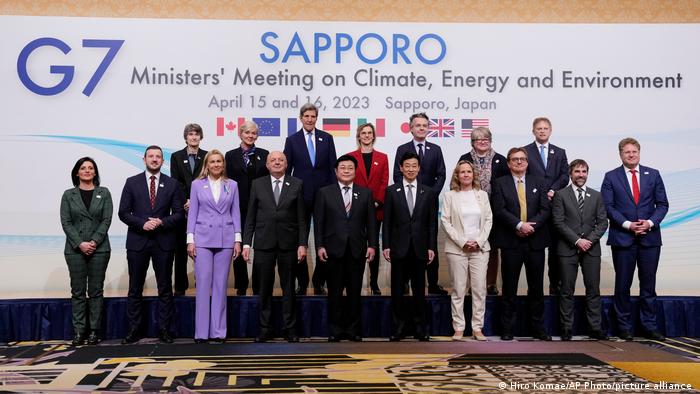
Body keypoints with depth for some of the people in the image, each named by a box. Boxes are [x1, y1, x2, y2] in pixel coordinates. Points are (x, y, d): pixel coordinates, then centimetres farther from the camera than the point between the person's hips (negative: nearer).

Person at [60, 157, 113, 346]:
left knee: (96, 291, 2)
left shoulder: (104, 193, 7)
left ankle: (94, 330, 7)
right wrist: (80, 243, -11)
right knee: (78, 291, 2)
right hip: (75, 249, 1)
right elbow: (66, 222, 1)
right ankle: (79, 331, 7)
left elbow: (106, 220, 0)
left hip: (99, 248, 0)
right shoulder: (69, 194, 8)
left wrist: (94, 242, -12)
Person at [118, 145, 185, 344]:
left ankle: (164, 329, 12)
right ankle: (134, 330, 14)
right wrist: (142, 223, -14)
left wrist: (162, 222, -14)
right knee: (135, 289, 6)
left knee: (165, 288, 4)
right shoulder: (132, 182, 4)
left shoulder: (172, 184, 5)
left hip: (163, 242, 0)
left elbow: (179, 213, 2)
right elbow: (123, 213, 1)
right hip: (137, 241, 0)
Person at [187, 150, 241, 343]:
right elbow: (192, 213, 5)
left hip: (225, 239, 1)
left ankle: (218, 331, 9)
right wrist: (190, 240, -2)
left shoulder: (232, 185, 9)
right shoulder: (197, 184, 6)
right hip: (203, 238, -1)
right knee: (203, 284, -2)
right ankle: (201, 332, 4)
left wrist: (237, 239, 1)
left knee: (221, 285, 4)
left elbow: (236, 213, 8)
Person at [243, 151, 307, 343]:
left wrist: (303, 244, -4)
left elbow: (301, 218, 2)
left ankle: (290, 329, 15)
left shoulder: (296, 185, 4)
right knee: (265, 288, 6)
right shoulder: (258, 184, 6)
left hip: (288, 243, 0)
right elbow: (250, 217, 5)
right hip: (264, 243, 1)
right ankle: (265, 329, 15)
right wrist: (246, 243, -1)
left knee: (288, 287, 6)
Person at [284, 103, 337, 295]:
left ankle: (319, 281, 14)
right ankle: (302, 281, 16)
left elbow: (332, 166, 5)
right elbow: (287, 169, 4)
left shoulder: (327, 138, 6)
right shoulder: (292, 140, 4)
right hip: (300, 195, 0)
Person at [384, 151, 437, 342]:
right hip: (399, 247, 0)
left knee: (419, 289, 6)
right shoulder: (392, 191, 4)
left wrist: (431, 247, -1)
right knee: (397, 289, 3)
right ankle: (398, 327, 12)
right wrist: (385, 245, -4)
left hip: (419, 247, 1)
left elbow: (432, 223, 5)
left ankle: (420, 328, 14)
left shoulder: (428, 192, 6)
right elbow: (386, 221, 2)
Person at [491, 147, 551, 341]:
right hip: (511, 242, -2)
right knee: (509, 288, 3)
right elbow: (500, 210, -7)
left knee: (536, 287, 7)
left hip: (535, 240, 2)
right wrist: (519, 225, -18)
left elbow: (545, 209, 2)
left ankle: (538, 327, 17)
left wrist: (531, 225, -13)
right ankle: (507, 329, 10)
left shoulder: (538, 182, 12)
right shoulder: (499, 184, 5)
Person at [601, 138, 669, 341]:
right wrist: (627, 225, -14)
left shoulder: (653, 174, 8)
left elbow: (662, 204, 6)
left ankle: (649, 326, 16)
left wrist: (650, 222, -10)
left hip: (650, 237, 2)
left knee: (648, 284, 7)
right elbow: (608, 206, -3)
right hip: (623, 238, -2)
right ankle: (624, 327, 14)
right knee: (623, 284, 4)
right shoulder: (611, 177, 3)